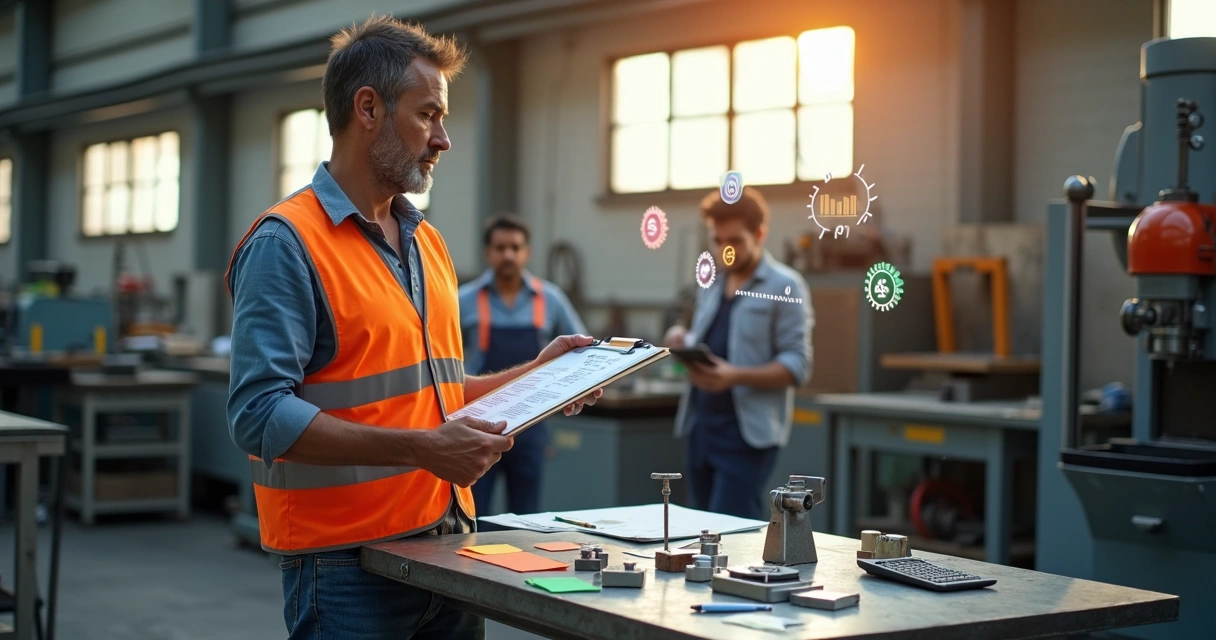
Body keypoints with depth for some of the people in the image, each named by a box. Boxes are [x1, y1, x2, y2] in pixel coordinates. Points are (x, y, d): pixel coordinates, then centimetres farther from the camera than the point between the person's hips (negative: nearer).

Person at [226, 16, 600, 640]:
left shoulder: (427, 243, 15)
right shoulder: (286, 244, -12)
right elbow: (259, 414, -21)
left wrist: (533, 376, 11)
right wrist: (422, 449, -25)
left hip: (448, 551, 8)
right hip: (345, 561, -7)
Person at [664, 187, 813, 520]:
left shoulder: (785, 287, -6)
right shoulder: (712, 284, 15)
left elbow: (797, 365, -11)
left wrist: (736, 377, -25)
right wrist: (683, 343, -1)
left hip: (748, 432, -7)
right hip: (700, 426, 7)